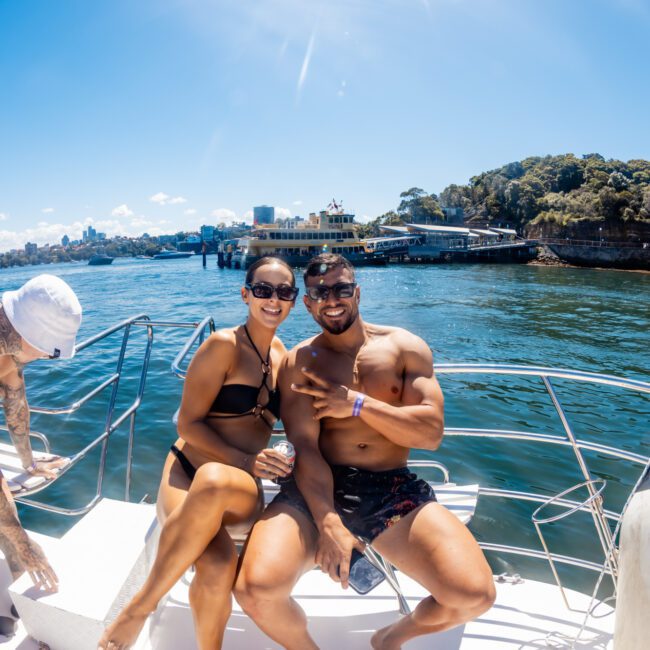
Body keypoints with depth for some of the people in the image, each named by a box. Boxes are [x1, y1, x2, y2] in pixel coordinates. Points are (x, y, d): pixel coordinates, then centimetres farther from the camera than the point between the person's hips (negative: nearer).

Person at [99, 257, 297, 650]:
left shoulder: (282, 353, 9)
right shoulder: (223, 345, -9)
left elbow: (288, 419, 22)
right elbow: (189, 423, -11)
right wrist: (243, 461, -22)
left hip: (243, 490, 3)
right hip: (187, 473, -3)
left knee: (214, 480, -37)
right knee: (218, 566, -37)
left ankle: (142, 605, -15)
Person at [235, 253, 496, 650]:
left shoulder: (405, 347, 5)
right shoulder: (300, 361, 2)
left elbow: (431, 433, -4)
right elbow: (305, 447, -8)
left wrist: (358, 404, -10)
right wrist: (327, 523, -21)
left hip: (395, 490, 1)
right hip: (318, 490, 0)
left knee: (475, 595, -17)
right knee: (257, 590, -24)